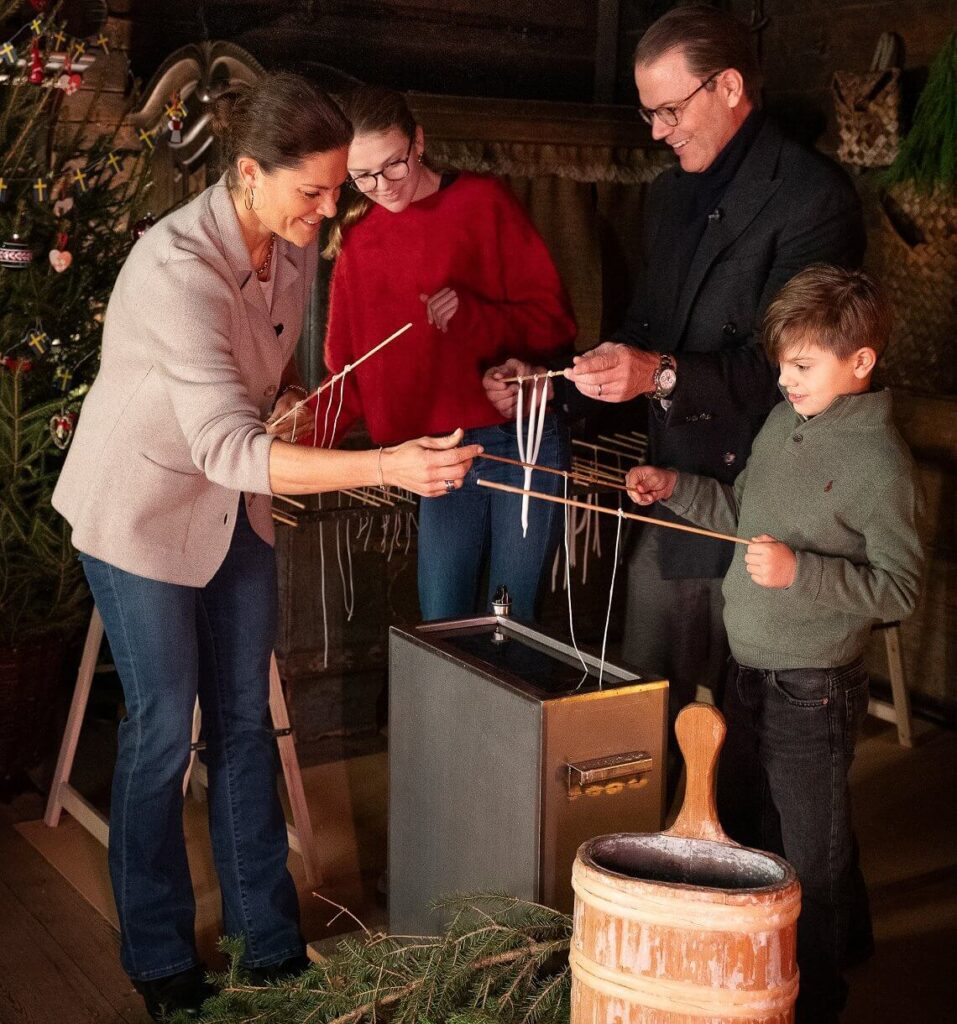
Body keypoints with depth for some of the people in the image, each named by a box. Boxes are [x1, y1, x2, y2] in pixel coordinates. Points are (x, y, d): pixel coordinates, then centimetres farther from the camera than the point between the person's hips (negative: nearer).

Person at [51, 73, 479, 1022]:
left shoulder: (294, 246, -8)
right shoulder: (176, 266, -32)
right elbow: (228, 448, -41)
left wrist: (290, 394, -6)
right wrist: (388, 467, -49)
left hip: (234, 508, 7)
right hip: (140, 508, -6)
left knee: (244, 719, 11)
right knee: (163, 729, 2)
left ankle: (269, 940, 24)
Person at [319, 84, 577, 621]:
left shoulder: (484, 202, -4)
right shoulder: (357, 239, 7)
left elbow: (555, 320, -5)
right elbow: (348, 372, 8)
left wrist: (472, 315, -22)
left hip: (523, 440, -3)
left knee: (509, 620, 2)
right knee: (440, 627, 5)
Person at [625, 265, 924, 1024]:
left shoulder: (879, 461, -18)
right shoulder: (785, 421, 5)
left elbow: (899, 588, -18)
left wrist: (801, 571, -28)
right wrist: (677, 489, 6)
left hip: (813, 692, -8)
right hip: (750, 674, 8)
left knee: (812, 861, 6)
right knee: (741, 832, 22)